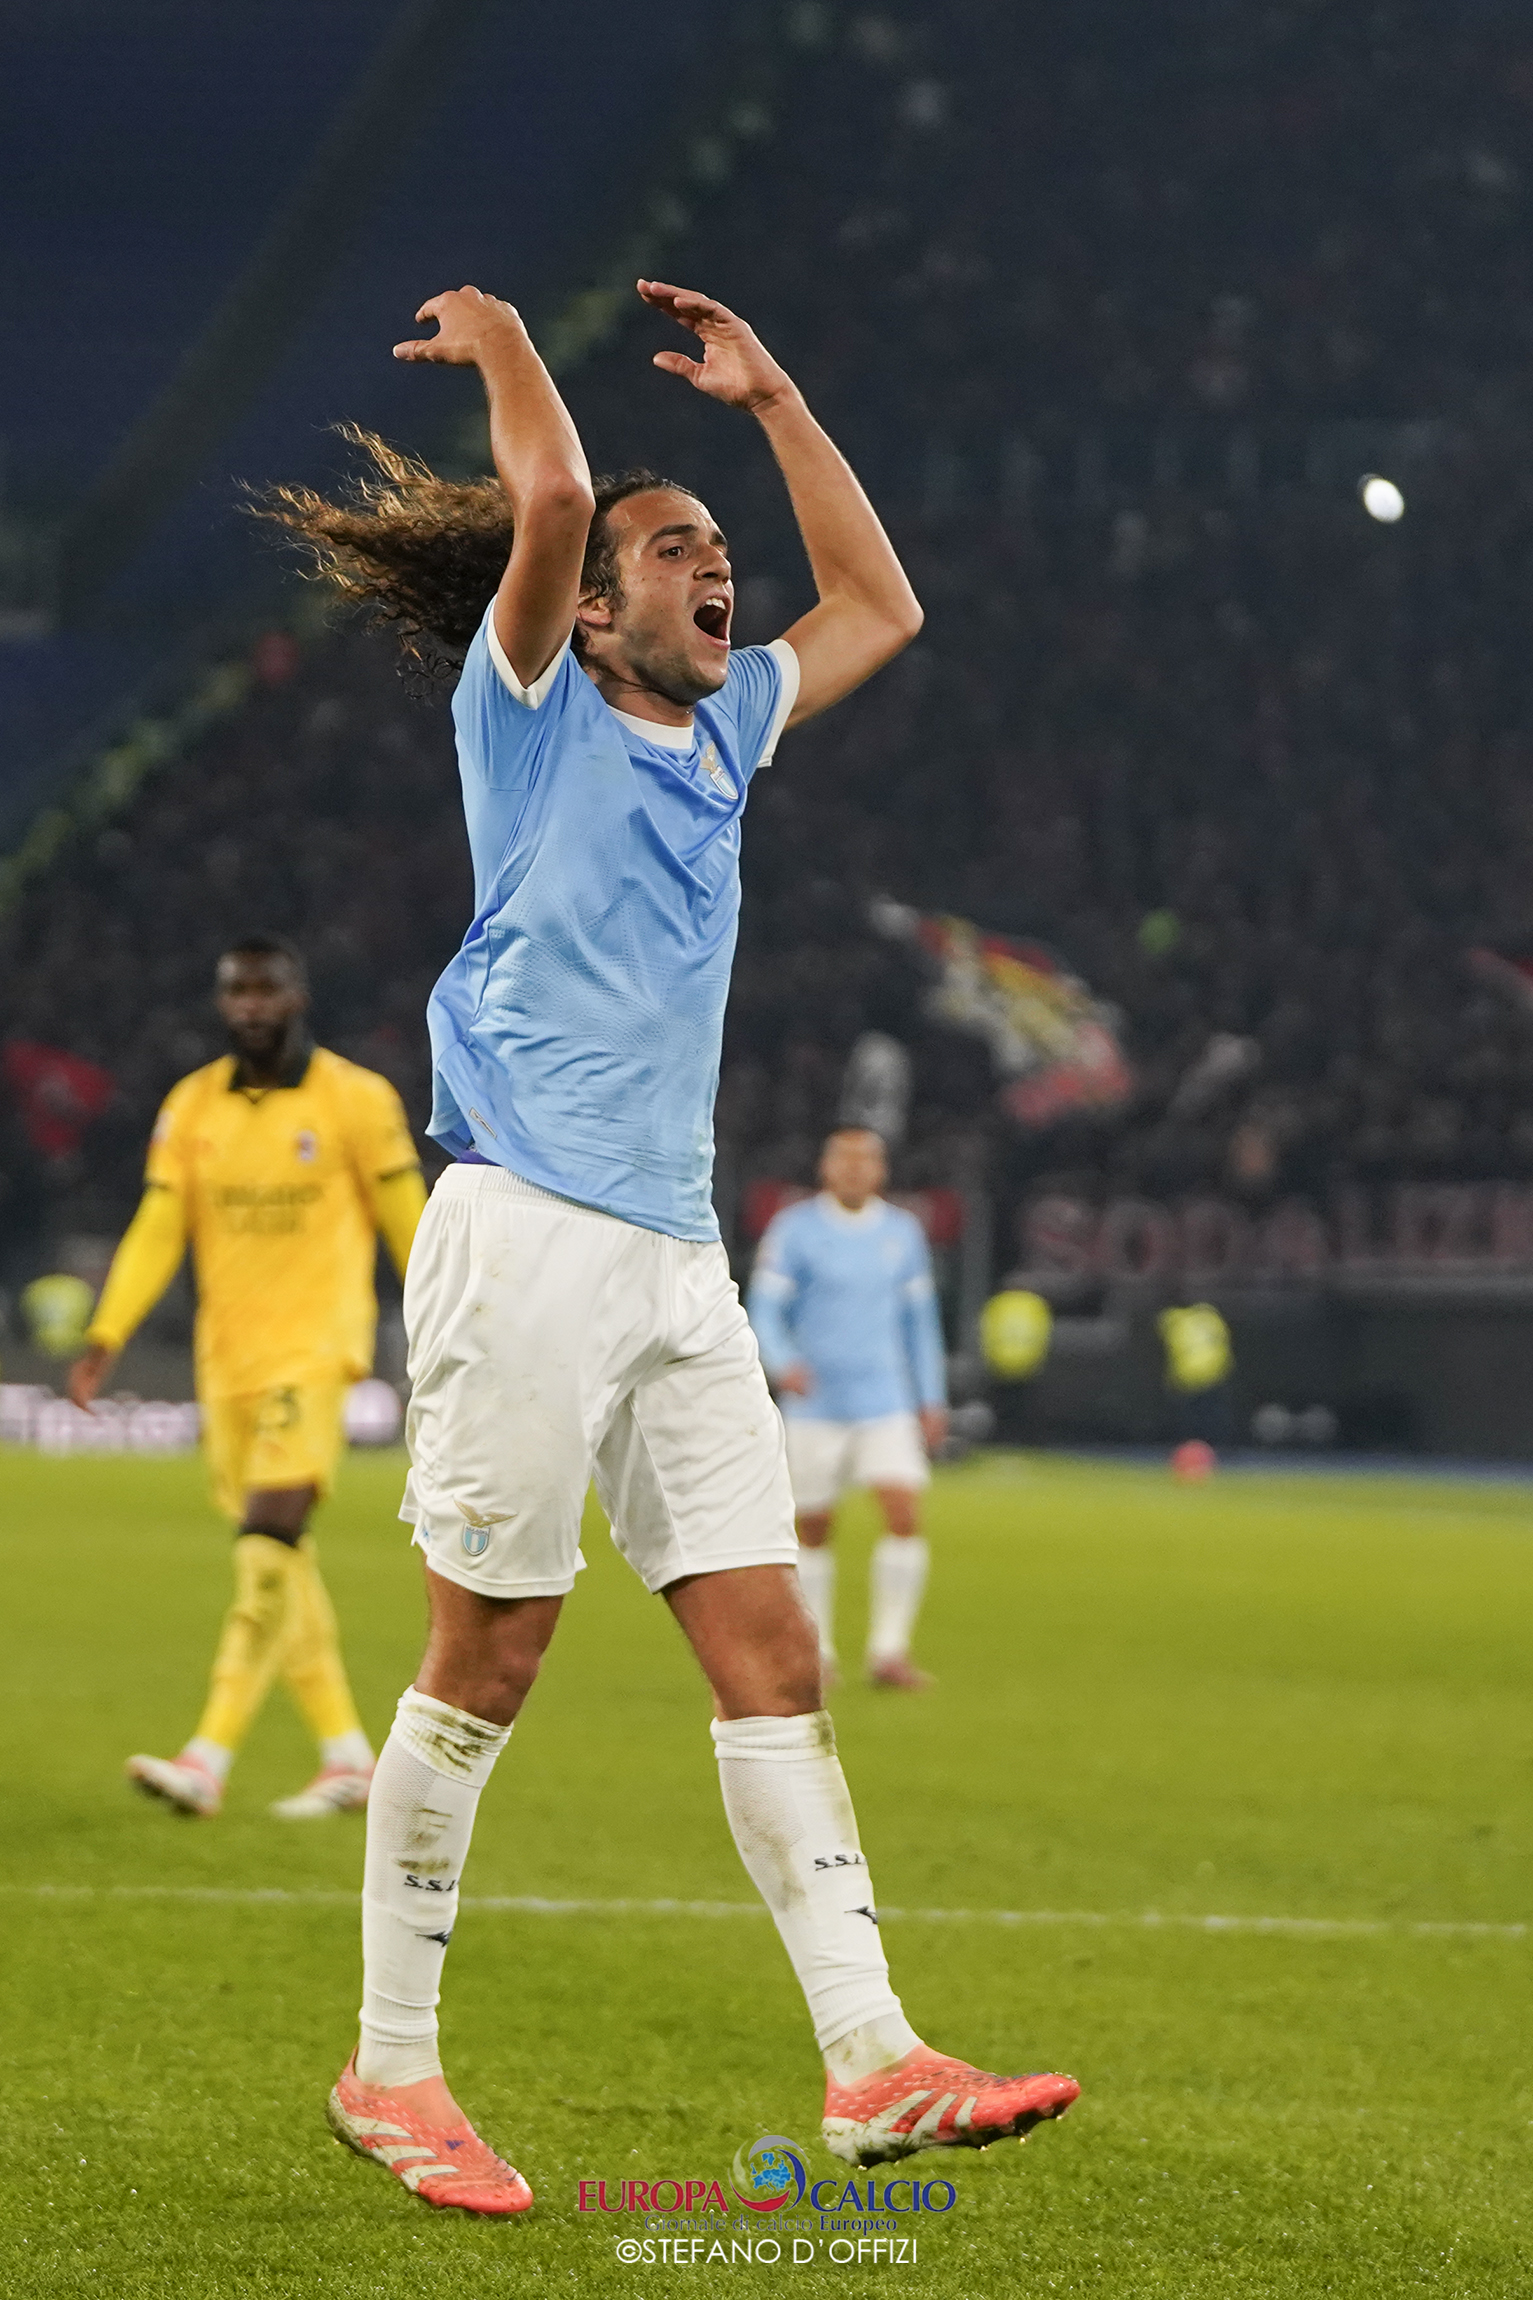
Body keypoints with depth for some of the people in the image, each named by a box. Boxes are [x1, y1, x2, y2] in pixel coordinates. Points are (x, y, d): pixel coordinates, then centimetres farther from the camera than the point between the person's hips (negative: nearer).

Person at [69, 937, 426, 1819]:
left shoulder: (357, 1100, -3)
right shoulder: (192, 1107, 8)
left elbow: (409, 1224, 1)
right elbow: (157, 1232, 5)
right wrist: (107, 1335, -6)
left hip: (314, 1347, -5)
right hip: (227, 1357, 5)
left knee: (269, 1542, -18)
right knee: (283, 1568, 8)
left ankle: (210, 1761, -24)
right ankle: (350, 1756, 20)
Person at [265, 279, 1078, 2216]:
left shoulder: (719, 730, 20)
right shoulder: (531, 708, 1)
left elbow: (878, 605, 31)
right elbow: (552, 497, -16)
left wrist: (769, 399, 26)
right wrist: (494, 342, 2)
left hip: (676, 1259, 7)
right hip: (528, 1235, -7)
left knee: (771, 1653, -1)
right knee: (486, 1659, -4)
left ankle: (870, 2062, -4)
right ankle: (390, 2070, 5)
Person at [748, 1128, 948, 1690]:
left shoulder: (903, 1232, 9)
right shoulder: (794, 1229, -2)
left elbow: (919, 1319, 18)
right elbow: (765, 1311, -5)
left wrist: (933, 1400, 15)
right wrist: (783, 1363, -25)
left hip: (887, 1405, 2)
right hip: (815, 1406, -2)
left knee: (905, 1516, -13)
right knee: (813, 1531, 4)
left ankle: (889, 1651, -9)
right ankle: (816, 1653, 20)